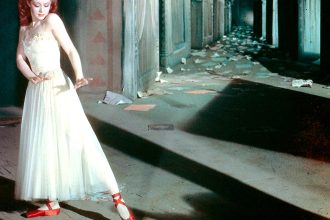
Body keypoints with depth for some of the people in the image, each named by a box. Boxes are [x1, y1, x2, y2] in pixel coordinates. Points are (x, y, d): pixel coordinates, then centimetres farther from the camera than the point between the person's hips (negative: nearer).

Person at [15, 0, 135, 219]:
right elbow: (20, 58, 12)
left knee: (77, 140, -12)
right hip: (36, 91, 7)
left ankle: (117, 198, -12)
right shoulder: (24, 28, 12)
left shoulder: (52, 20, -6)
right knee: (43, 144, 8)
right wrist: (32, 76, -9)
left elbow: (71, 50, -14)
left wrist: (79, 76, -31)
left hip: (57, 88, -7)